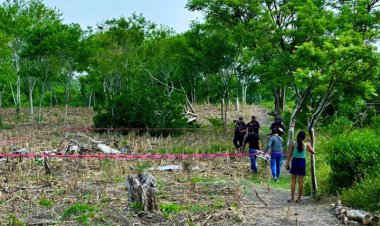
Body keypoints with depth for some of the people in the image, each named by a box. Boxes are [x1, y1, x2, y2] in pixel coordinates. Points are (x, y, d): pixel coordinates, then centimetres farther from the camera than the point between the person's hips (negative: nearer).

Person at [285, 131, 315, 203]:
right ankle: (299, 198, 10)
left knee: (293, 181, 5)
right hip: (302, 162, 0)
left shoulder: (293, 143, -5)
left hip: (295, 161, 0)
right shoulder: (306, 144, -4)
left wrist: (287, 163, 2)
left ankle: (292, 198, 3)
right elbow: (313, 152, 7)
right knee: (300, 181, 6)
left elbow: (290, 154, -4)